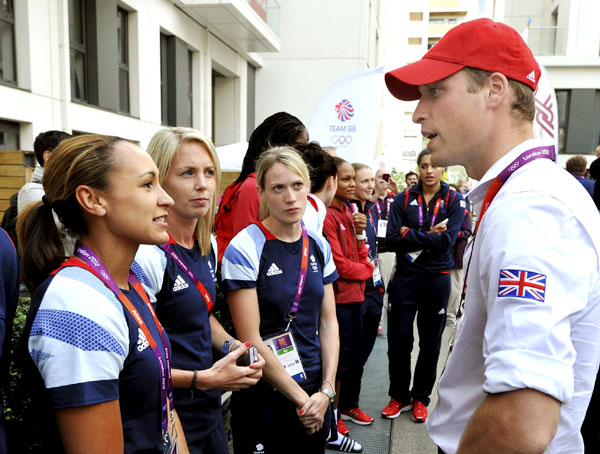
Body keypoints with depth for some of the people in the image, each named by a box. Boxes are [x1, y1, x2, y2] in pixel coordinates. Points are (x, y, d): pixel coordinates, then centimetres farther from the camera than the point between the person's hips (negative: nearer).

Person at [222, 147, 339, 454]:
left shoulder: (318, 246, 1)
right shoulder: (244, 249, -15)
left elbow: (328, 320, 4)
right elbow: (251, 340, -16)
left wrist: (326, 389, -5)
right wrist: (301, 399, -12)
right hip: (263, 397, -5)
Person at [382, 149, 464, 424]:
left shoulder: (454, 201, -1)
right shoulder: (404, 199, 1)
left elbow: (447, 240, -15)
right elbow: (391, 240, -9)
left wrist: (410, 235, -14)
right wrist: (429, 236, -15)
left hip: (436, 278, 0)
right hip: (404, 277, 1)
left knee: (430, 343, 11)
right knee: (398, 341, 5)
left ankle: (420, 398, 29)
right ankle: (399, 396, 25)